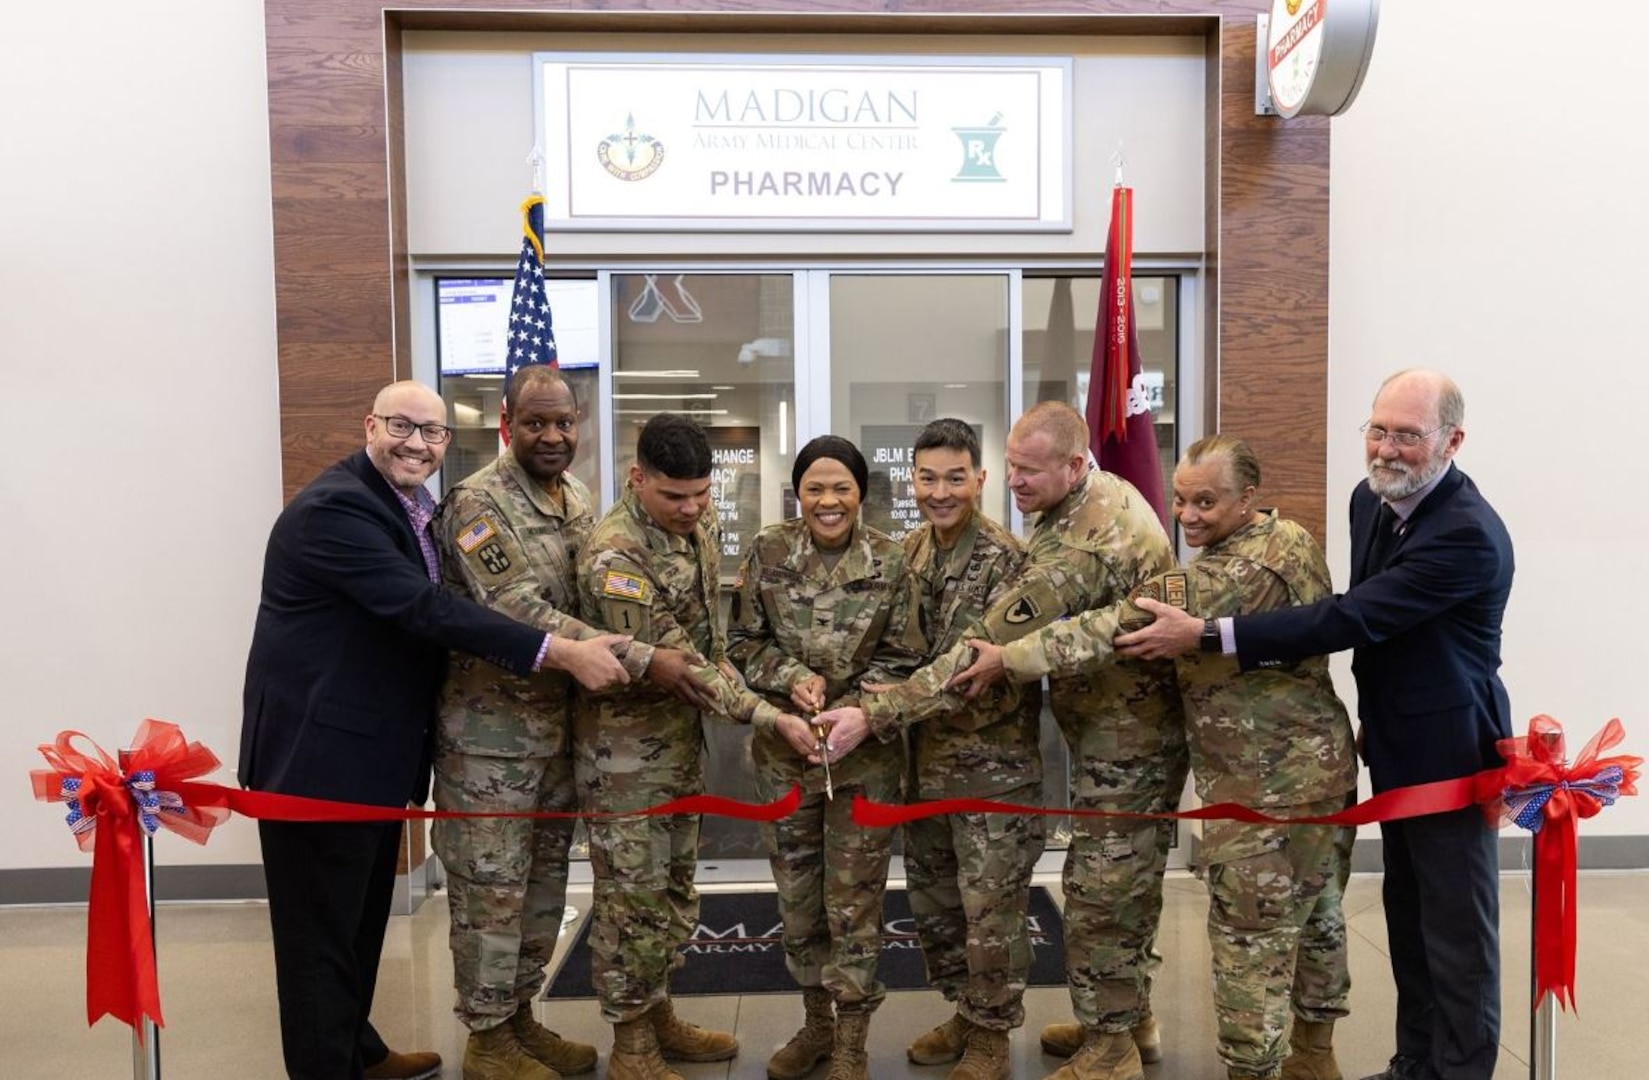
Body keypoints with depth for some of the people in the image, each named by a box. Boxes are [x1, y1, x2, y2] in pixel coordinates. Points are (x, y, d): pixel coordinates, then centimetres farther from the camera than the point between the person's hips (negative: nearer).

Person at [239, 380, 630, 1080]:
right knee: (322, 927, 5)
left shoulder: (410, 507, 9)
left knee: (363, 915, 22)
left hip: (371, 749, 9)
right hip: (319, 751, -9)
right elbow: (427, 609, -30)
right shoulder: (334, 507, -21)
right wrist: (563, 653, -31)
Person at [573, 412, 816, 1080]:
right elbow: (677, 663, -26)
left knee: (674, 887, 18)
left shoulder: (698, 519, 1)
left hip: (682, 732, 8)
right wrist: (767, 716, -26)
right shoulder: (614, 557, -25)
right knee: (632, 894, 4)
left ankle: (660, 1018, 35)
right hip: (626, 744, -8)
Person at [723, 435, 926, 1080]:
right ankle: (817, 1020, 36)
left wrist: (855, 712, -16)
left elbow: (901, 660, -2)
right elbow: (743, 643, 2)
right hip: (783, 750, 2)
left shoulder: (888, 561, -6)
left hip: (867, 754, -2)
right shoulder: (768, 552, -3)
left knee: (854, 901, 6)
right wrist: (793, 677, -15)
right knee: (796, 895, 15)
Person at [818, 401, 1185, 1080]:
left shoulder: (1083, 546, -31)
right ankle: (1130, 1019, 38)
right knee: (1127, 881, 21)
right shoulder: (1100, 496, 1)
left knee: (1101, 891, 3)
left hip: (1127, 735, -10)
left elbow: (988, 648, -34)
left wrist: (875, 716, -33)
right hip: (1128, 722, 10)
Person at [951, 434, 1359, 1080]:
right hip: (1323, 760, 10)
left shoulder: (1229, 577, -25)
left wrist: (1009, 659, -25)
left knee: (1251, 940, 3)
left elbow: (1114, 628, -28)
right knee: (1317, 912, 22)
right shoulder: (1294, 539, 5)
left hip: (1267, 785, -10)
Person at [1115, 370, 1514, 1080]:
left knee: (1457, 928, 6)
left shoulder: (1470, 536, -27)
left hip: (1449, 753, -8)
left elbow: (1350, 619, -32)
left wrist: (1204, 635, -33)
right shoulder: (1370, 498, 0)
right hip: (1396, 744, 9)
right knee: (1406, 913, 20)